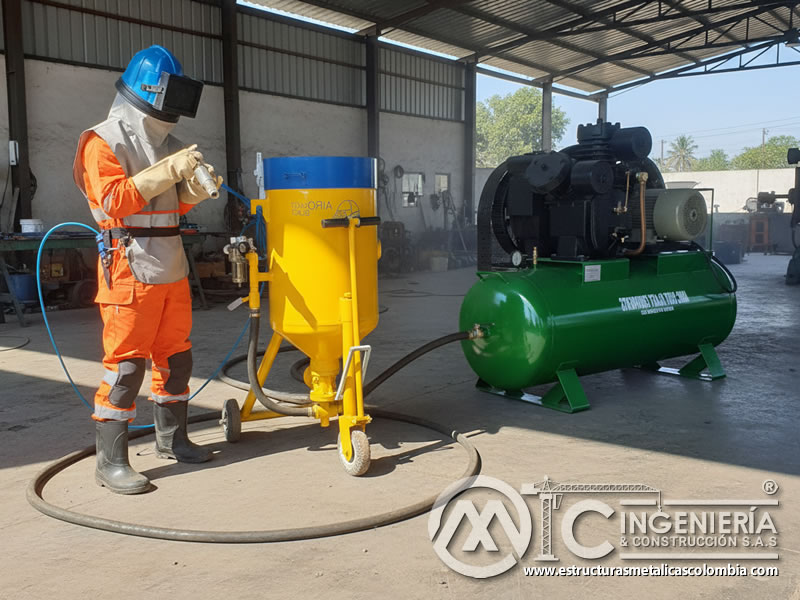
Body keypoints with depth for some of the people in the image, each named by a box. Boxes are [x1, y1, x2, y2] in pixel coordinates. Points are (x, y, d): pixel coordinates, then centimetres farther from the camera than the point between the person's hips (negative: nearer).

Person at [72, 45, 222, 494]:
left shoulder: (166, 142, 15)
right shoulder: (104, 141, -6)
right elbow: (114, 200, -19)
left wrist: (197, 187, 0)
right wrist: (166, 171, -22)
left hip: (172, 266, 8)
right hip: (130, 268, -8)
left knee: (176, 356, 13)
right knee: (125, 363, -7)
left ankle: (172, 438, 28)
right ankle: (111, 461, 1)